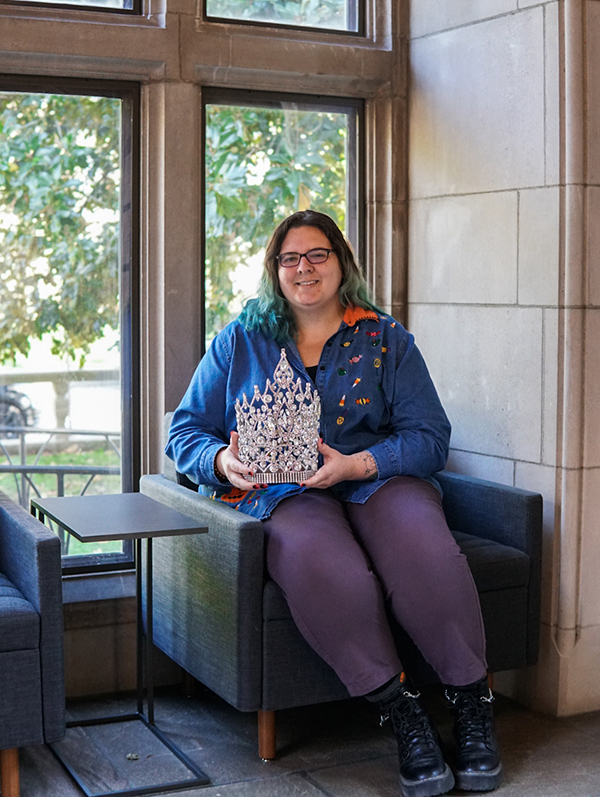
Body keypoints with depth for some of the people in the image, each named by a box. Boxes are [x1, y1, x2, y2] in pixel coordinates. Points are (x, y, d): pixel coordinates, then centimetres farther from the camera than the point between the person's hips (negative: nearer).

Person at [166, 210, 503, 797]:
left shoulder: (385, 339, 12)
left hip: (378, 480, 1)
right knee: (321, 563, -37)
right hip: (279, 492, 0)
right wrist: (222, 461, -11)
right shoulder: (239, 341, 15)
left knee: (420, 545, -35)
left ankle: (471, 702, -20)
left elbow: (429, 436, 2)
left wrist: (359, 463, -17)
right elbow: (187, 429, 13)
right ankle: (402, 712, -26)